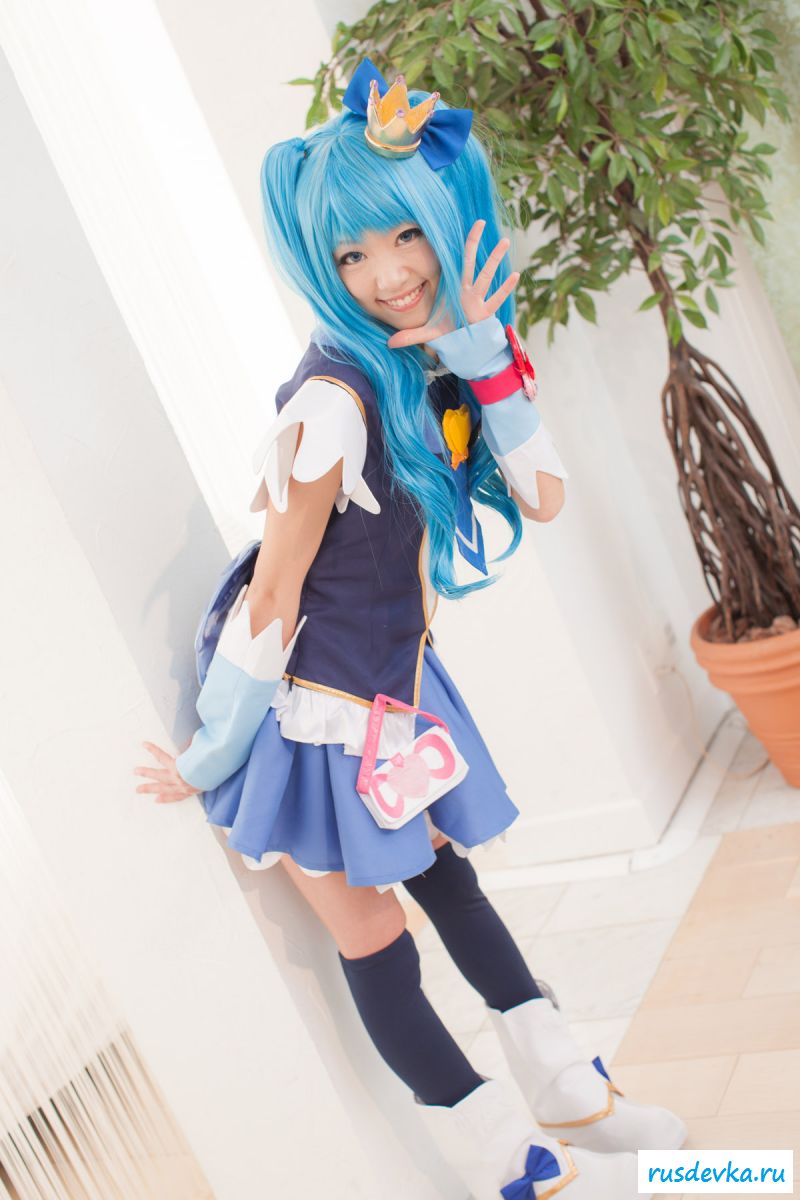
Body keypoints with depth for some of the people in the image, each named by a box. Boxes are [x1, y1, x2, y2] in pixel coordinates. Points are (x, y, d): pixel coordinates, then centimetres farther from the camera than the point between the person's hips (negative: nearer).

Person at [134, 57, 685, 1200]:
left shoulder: (439, 363, -4)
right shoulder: (337, 399, -27)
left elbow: (544, 496, -11)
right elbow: (272, 596, -22)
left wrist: (483, 351, -22)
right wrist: (212, 755, -14)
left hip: (395, 679, 8)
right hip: (313, 707, -7)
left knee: (447, 873, 21)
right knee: (373, 938, 10)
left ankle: (567, 1094, 37)